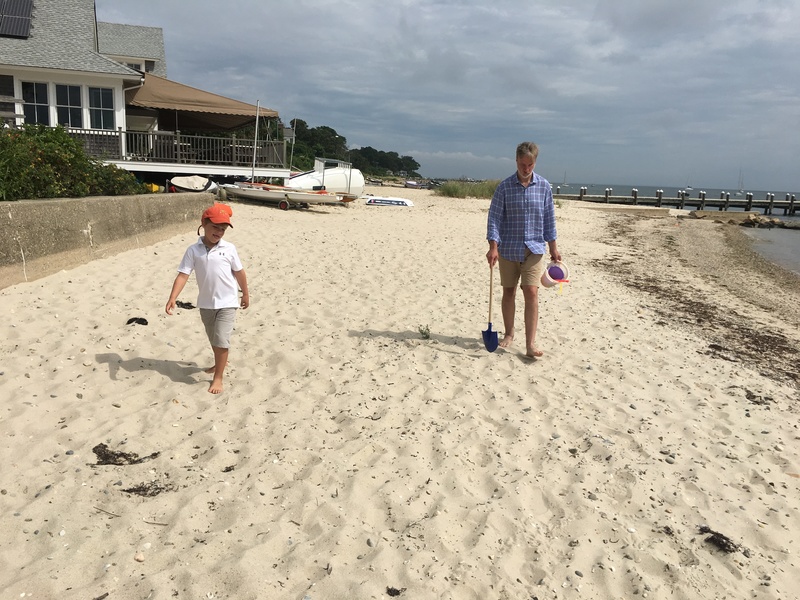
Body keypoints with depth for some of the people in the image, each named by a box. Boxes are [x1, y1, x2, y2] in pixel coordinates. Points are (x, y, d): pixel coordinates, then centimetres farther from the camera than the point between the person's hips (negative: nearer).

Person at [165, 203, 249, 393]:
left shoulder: (229, 248, -7)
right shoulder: (193, 250, -6)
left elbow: (239, 272, 3)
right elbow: (183, 275, -11)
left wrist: (245, 294, 11)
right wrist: (172, 298, -22)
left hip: (227, 302, -3)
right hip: (206, 303, 3)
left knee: (221, 340, -8)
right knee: (213, 339, 21)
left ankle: (218, 377, 5)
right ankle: (220, 363, 46)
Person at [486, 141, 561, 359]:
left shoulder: (544, 186, 1)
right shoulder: (504, 186, -4)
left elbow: (549, 218, 7)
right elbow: (494, 217, -7)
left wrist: (553, 247, 7)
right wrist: (493, 247, -16)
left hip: (533, 249, 0)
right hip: (508, 249, 0)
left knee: (531, 292, -10)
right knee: (508, 292, 11)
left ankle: (531, 344, -8)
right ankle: (509, 333, 29)